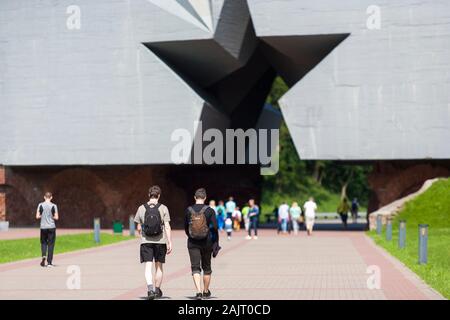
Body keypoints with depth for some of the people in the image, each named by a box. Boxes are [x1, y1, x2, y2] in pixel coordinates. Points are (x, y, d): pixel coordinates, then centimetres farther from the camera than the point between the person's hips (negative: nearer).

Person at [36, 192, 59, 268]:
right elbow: (56, 217, -6)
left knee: (43, 242, 16)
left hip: (43, 227, 1)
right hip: (51, 227, -1)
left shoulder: (40, 205, -1)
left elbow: (37, 216, -2)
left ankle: (44, 255, -11)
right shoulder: (53, 206, -5)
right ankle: (49, 262, 4)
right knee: (50, 244, 5)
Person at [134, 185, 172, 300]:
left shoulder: (141, 208, 2)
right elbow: (167, 227, -7)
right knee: (159, 267, 13)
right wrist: (169, 243, -4)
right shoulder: (163, 208, -3)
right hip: (160, 241, 0)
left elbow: (139, 228, 7)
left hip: (146, 242, 0)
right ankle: (157, 290, 22)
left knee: (148, 266, -4)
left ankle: (150, 288, -24)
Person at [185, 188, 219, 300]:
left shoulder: (188, 210, -2)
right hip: (207, 243, 0)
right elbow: (215, 228, -9)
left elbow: (186, 228, 9)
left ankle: (199, 292, -17)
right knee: (206, 268, 15)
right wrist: (216, 243, 0)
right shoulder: (209, 211, -7)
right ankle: (206, 292, 26)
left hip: (192, 244, 0)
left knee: (195, 268, 0)